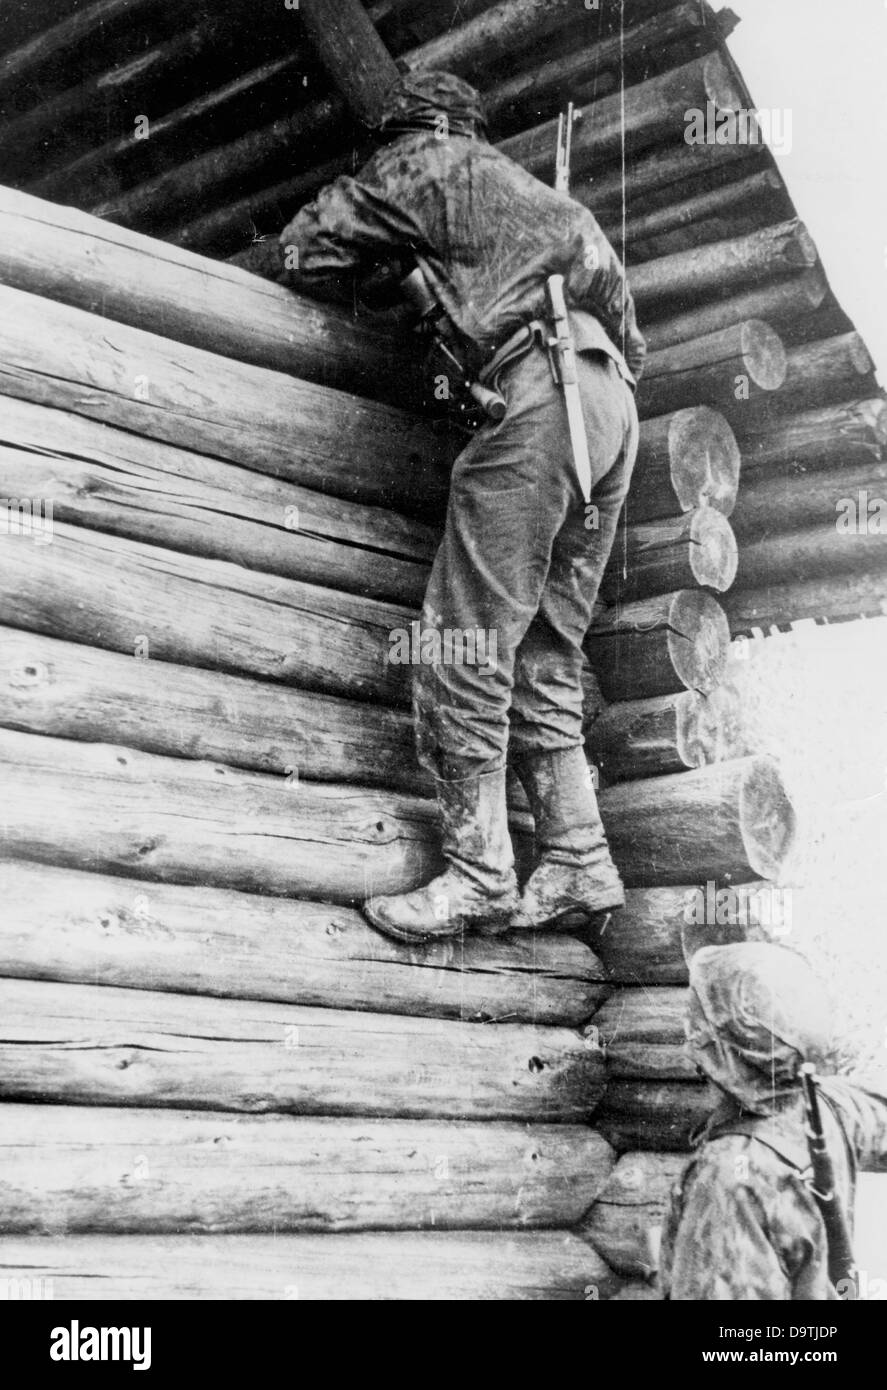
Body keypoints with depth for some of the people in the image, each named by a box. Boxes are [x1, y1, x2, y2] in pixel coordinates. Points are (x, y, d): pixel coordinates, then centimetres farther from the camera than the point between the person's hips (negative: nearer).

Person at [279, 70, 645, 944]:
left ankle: (477, 877, -10)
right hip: (613, 403, 8)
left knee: (466, 639, -8)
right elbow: (599, 261, 32)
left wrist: (366, 284, 34)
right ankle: (578, 861, 4)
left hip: (536, 389, -8)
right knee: (544, 650, 9)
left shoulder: (418, 163, 14)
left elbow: (308, 251, 14)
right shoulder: (522, 187, 34)